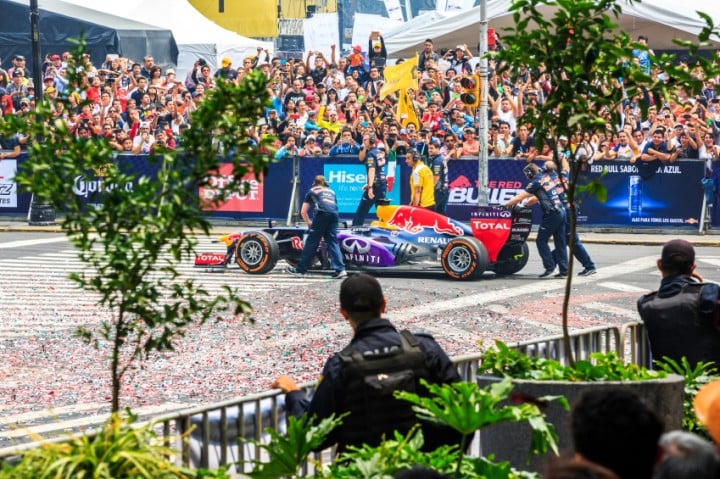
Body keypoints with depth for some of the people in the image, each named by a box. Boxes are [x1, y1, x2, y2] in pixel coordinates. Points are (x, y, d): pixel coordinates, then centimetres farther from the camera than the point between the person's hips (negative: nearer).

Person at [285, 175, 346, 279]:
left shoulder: (312, 191, 25)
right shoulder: (331, 191, 33)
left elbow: (303, 212, 23)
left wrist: (309, 223, 40)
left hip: (322, 213, -3)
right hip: (334, 214, 3)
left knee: (311, 242, 0)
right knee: (332, 241, 6)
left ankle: (300, 270, 4)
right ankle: (340, 269, -9)